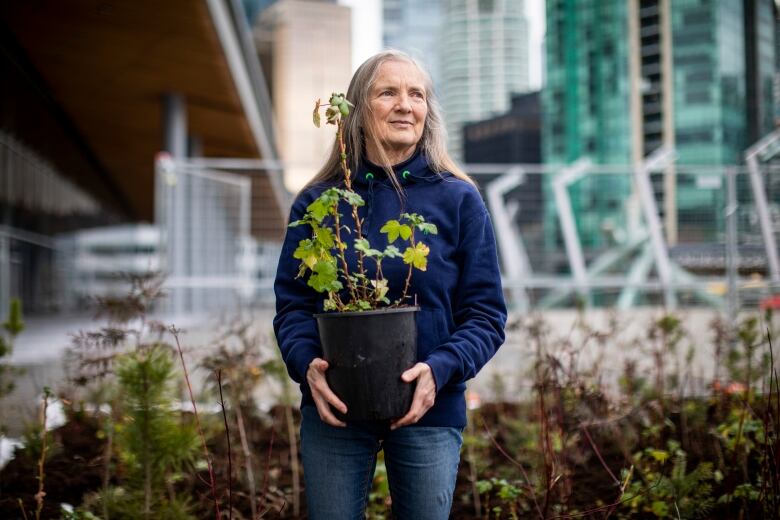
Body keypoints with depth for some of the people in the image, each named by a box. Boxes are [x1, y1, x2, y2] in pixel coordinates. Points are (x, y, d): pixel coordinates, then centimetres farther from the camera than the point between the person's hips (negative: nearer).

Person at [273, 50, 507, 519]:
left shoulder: (459, 200, -1)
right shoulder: (317, 203, 2)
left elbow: (486, 314, -2)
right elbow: (292, 303, 3)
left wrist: (441, 370, -19)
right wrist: (307, 363, -17)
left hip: (428, 411, 0)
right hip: (334, 409, 1)